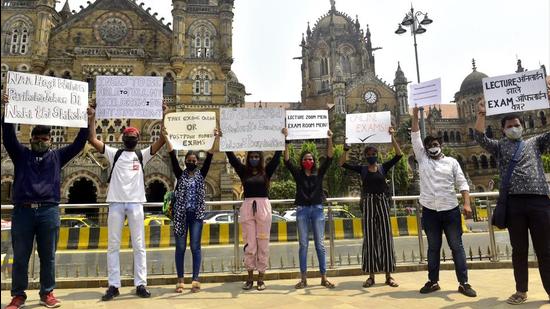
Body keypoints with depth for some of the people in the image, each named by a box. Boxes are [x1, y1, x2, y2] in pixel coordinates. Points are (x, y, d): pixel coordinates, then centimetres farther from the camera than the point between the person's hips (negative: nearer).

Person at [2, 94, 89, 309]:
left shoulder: (57, 156, 13)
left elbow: (78, 144, 8)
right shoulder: (21, 155, 12)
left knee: (48, 256, 6)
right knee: (20, 257, 7)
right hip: (23, 210, 0)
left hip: (49, 211, 0)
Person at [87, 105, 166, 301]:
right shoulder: (114, 154, 12)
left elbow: (162, 140, 2)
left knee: (139, 245, 2)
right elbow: (92, 140, 3)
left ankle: (140, 284, 7)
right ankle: (113, 286, 11)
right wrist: (92, 117, 1)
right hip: (116, 203, 1)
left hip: (135, 203, 0)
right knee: (113, 245, 3)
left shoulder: (142, 155, 11)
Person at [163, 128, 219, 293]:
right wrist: (166, 137, -8)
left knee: (195, 247, 2)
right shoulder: (180, 174, 5)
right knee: (180, 247, 5)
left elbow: (209, 157, 0)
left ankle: (195, 280, 7)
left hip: (196, 215, 0)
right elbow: (173, 156, -1)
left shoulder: (201, 174, 7)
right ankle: (180, 280, 13)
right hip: (181, 214, 0)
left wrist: (216, 138, -6)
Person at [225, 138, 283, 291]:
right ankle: (250, 278, 17)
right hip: (247, 207, 1)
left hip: (263, 207, -1)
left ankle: (261, 278, 14)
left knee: (263, 244, 4)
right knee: (249, 244, 5)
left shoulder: (266, 171, 5)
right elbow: (231, 157, 4)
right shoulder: (243, 171, 8)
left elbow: (277, 157, -1)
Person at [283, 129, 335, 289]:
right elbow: (287, 160, -8)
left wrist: (330, 139, -15)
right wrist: (286, 140, -16)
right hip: (302, 210, 0)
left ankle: (324, 278, 11)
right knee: (303, 244, 5)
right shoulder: (298, 174, 3)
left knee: (320, 244, 4)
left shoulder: (319, 173, 4)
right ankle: (304, 279, 11)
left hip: (317, 209, 0)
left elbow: (329, 158, -5)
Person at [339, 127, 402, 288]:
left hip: (382, 203, 0)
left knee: (385, 237, 1)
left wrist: (392, 137, -13)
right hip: (368, 204, 0)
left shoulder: (384, 167, 5)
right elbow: (343, 163, -2)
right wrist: (346, 148, -13)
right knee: (369, 239, 2)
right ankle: (371, 275, 9)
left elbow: (399, 155, -5)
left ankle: (388, 275, 9)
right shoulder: (362, 169, 6)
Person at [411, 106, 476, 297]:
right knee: (433, 247, 10)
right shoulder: (422, 159, 7)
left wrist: (467, 204, -11)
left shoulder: (452, 162, 7)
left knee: (457, 246, 4)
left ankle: (463, 283, 11)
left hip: (450, 210, -1)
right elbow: (415, 136, 5)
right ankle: (433, 282, 18)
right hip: (429, 211, 1)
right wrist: (415, 114, 0)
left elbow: (462, 183, 1)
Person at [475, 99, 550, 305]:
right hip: (513, 203, 0)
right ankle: (521, 291, 18)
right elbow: (480, 137, 1)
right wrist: (481, 113, -8)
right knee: (519, 249, 8)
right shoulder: (499, 147, 15)